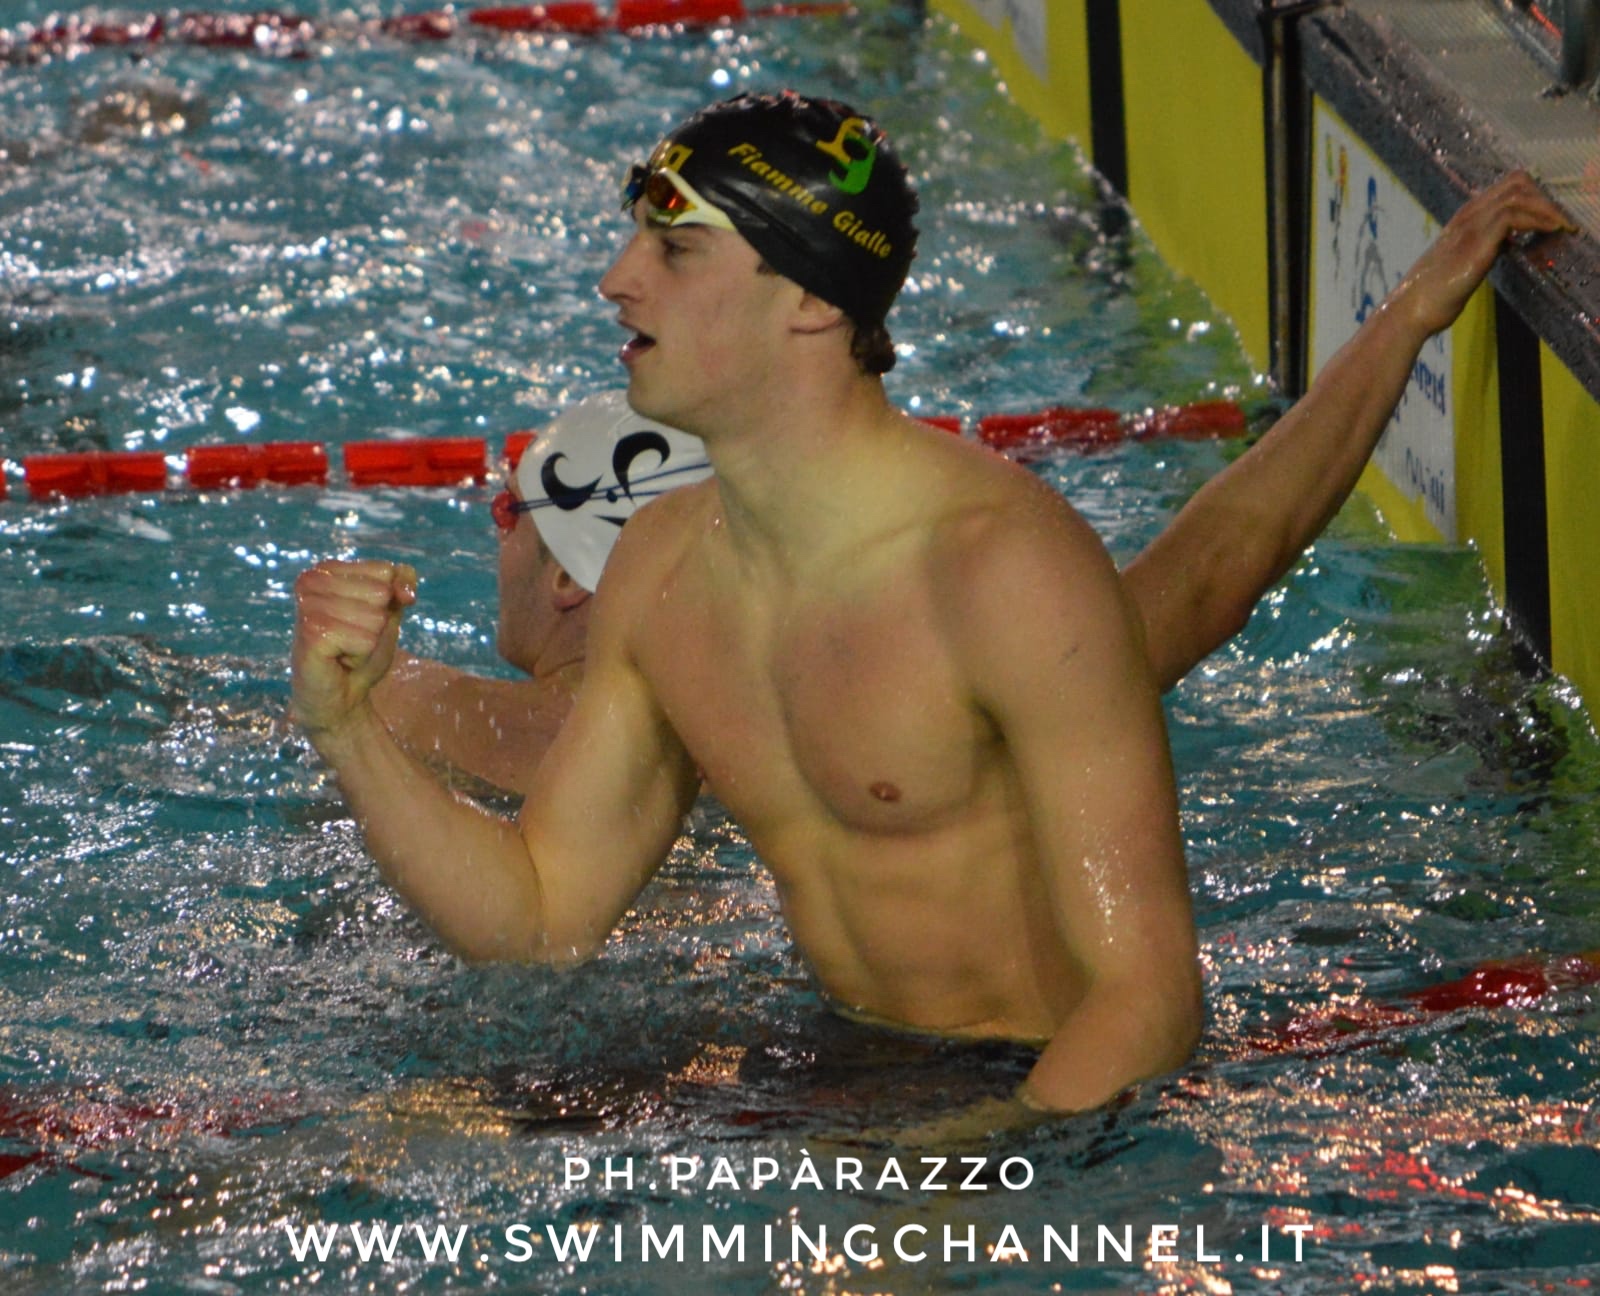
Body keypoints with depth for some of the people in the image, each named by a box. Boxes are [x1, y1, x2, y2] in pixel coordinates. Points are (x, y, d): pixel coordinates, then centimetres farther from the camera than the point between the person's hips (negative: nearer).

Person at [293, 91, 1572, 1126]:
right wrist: (346, 723, -7)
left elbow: (1148, 996, -24)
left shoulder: (1004, 565, -20)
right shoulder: (664, 568, 2)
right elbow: (538, 919, 7)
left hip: (1060, 1108, -6)